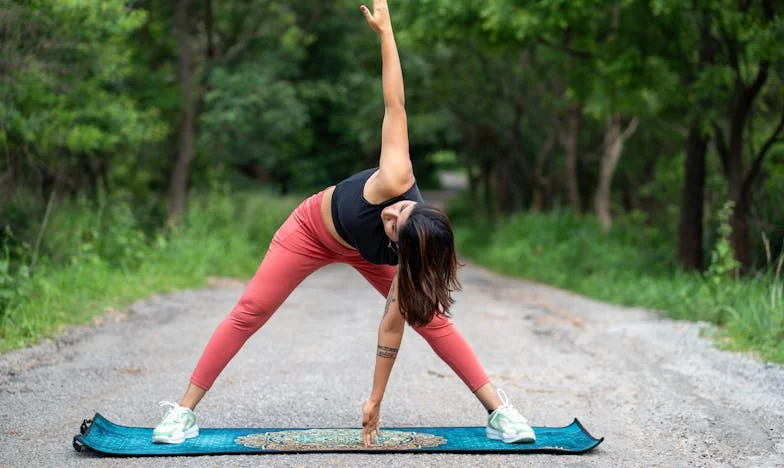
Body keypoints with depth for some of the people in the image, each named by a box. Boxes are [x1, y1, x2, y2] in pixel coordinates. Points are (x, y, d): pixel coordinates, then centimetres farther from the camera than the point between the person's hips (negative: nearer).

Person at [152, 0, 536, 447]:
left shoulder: (409, 259, -37)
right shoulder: (397, 182, -45)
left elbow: (392, 326, -29)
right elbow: (395, 105, -41)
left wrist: (376, 400, -26)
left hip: (362, 253, 0)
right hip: (313, 228, 0)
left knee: (429, 317, -12)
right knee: (250, 312, -4)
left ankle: (500, 411, -1)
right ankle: (184, 411, 5)